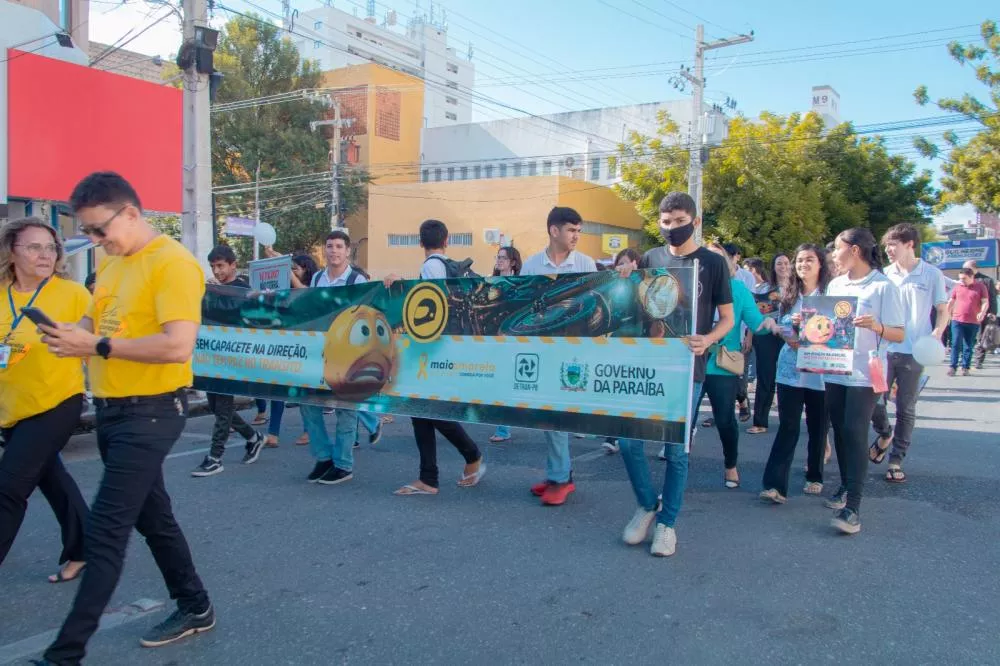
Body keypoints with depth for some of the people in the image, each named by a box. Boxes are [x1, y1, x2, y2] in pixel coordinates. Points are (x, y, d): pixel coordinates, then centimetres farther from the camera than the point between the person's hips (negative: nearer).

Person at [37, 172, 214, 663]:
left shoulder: (173, 263, -17)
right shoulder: (109, 263, 11)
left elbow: (178, 346, -25)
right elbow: (98, 321, 20)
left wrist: (98, 346, -22)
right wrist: (72, 335, -3)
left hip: (150, 412, -9)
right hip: (111, 409, 10)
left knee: (104, 531, -5)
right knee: (151, 516, 18)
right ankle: (195, 607, 34)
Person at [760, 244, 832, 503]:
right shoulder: (789, 295, 10)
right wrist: (791, 338, -8)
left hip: (819, 370, -2)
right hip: (790, 369, 2)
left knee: (818, 427, 10)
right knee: (788, 426, -5)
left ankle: (814, 477, 28)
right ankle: (775, 484, -10)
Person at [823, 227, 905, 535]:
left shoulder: (883, 286, -6)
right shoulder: (835, 285, 11)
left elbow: (899, 334, -7)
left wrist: (875, 326, -26)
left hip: (865, 373, -6)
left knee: (855, 432, -11)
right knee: (840, 431, 12)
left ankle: (853, 506, -10)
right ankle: (846, 487, 29)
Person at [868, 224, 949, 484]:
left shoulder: (932, 275, -1)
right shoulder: (885, 274, 5)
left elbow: (943, 310, 3)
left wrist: (937, 334, -15)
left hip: (914, 352, -2)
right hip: (883, 348, 2)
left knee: (906, 409, 6)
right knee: (876, 401, -4)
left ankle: (896, 460, 17)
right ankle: (884, 434, 28)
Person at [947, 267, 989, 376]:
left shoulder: (980, 287, 1)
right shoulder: (957, 287, 8)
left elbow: (985, 302, -3)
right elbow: (951, 301, 18)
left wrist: (982, 312, -21)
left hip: (973, 322, -1)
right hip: (957, 320, 1)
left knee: (968, 346, 6)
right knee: (956, 344, -6)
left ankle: (965, 367, 12)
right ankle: (953, 367, -3)